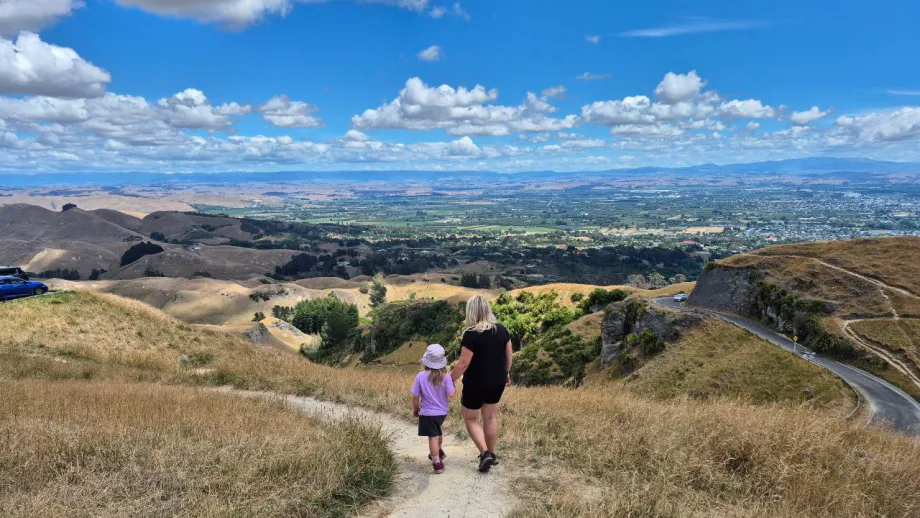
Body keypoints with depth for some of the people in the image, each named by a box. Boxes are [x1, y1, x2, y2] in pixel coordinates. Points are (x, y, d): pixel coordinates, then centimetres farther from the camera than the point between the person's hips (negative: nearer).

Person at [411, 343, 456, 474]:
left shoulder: (421, 376, -16)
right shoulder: (446, 376, -15)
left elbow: (415, 396, -10)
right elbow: (451, 394, -17)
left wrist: (415, 409, 8)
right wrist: (451, 384, 2)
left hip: (428, 413, -3)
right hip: (442, 412, 4)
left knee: (433, 437, 4)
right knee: (437, 431, 30)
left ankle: (437, 463, 8)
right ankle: (439, 451, 48)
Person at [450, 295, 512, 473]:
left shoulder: (471, 335, -21)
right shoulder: (502, 329, -3)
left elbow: (463, 363, -20)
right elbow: (508, 355, 6)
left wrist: (449, 380, -8)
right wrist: (506, 373, 21)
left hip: (476, 384, -6)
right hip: (497, 382, 6)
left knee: (470, 418, 13)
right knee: (490, 417, 20)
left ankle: (485, 453, 2)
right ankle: (491, 454, 30)